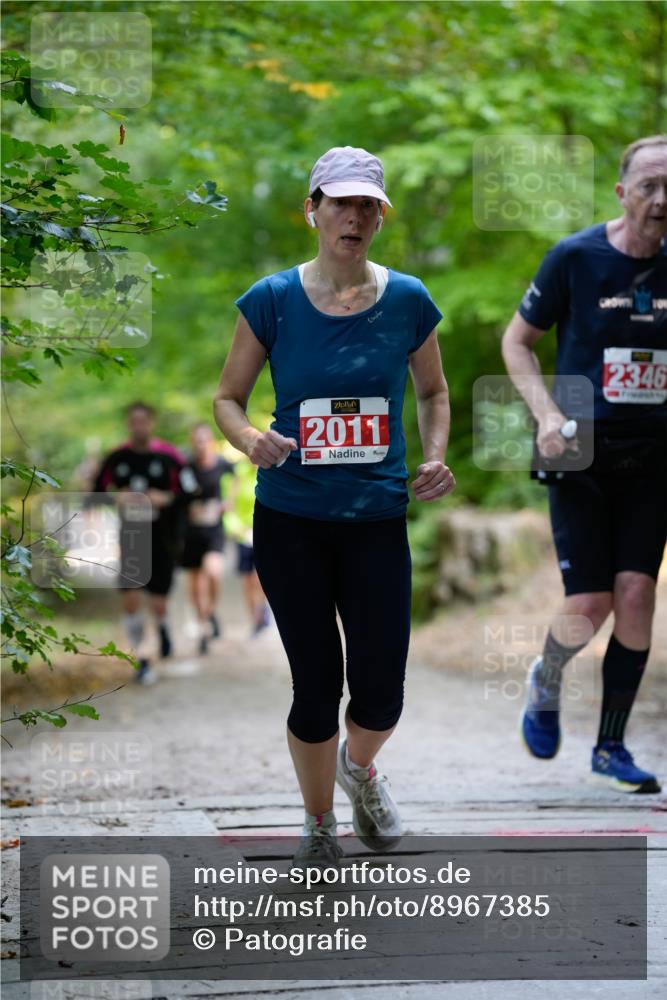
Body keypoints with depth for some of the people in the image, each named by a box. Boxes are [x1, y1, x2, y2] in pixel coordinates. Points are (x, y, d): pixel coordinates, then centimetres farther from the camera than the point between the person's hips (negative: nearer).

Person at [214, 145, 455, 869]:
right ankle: (318, 825, 27)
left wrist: (434, 457, -3)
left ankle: (358, 767, 35)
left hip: (377, 520, 1)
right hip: (290, 521, -1)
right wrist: (250, 439, -17)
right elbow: (228, 397, 5)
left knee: (380, 695, -2)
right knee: (316, 689, 2)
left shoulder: (407, 301, 1)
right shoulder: (271, 301, -3)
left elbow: (433, 391, 15)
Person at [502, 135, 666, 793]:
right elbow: (517, 341, 2)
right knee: (590, 604, -9)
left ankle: (610, 749, 7)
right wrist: (546, 413, -11)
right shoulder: (575, 258, -8)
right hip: (581, 453, -3)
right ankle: (545, 682, 27)